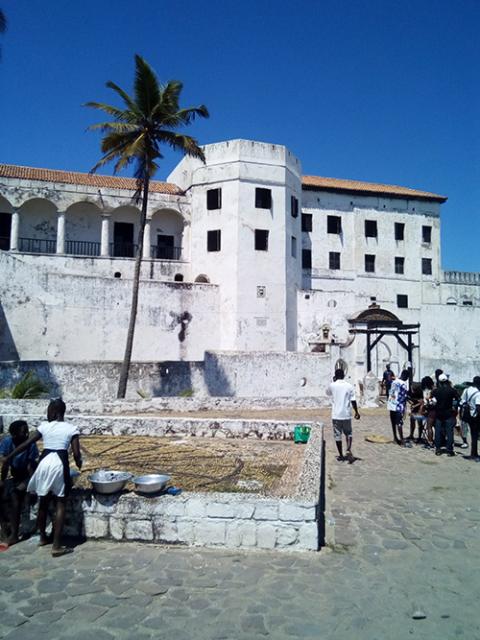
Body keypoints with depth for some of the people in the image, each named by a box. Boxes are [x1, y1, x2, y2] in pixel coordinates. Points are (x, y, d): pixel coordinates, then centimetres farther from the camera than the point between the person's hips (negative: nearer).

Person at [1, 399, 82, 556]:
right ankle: (56, 546, 2)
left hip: (45, 462, 3)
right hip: (60, 463, -3)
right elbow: (76, 453, -4)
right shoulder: (71, 428, 0)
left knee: (43, 501, 20)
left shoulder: (44, 426, 5)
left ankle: (43, 537, 37)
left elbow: (26, 444, 5)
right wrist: (79, 463, 17)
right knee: (60, 504, 4)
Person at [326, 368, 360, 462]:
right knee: (348, 433, 17)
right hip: (346, 414, 1)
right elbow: (353, 400, -4)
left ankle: (341, 456, 14)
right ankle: (349, 450, -4)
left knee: (337, 435, 8)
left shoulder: (332, 385, -5)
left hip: (336, 415, -1)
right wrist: (356, 412, 6)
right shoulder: (349, 386, -2)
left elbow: (327, 392, 18)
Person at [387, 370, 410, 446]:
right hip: (398, 406, -8)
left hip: (391, 405, 8)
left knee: (393, 422, 15)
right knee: (399, 423, -7)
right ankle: (402, 441, -5)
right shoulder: (403, 384, -14)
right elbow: (404, 397, -12)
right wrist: (404, 409, -5)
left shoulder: (394, 382, 10)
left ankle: (395, 438, 26)